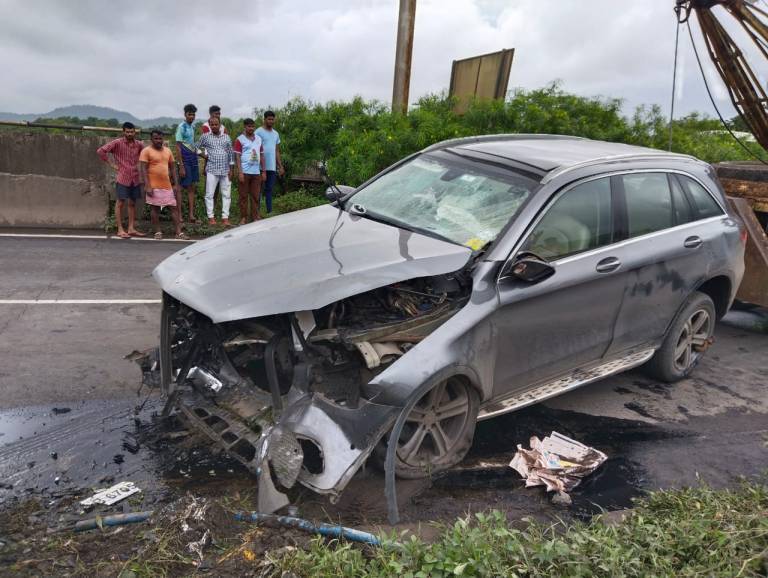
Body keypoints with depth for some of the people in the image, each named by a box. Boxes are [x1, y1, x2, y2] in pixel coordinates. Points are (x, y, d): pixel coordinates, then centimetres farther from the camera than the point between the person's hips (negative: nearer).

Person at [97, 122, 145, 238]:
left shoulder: (139, 144, 5)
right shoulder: (117, 143, -8)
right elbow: (100, 151, -11)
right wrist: (112, 164, -9)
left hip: (135, 178, 5)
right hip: (123, 178, -5)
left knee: (132, 203, 10)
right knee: (120, 203, 0)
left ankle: (131, 229, 17)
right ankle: (120, 230, 4)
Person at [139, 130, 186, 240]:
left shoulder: (168, 151, 10)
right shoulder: (146, 151, -6)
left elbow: (173, 168, 14)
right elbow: (143, 170, -10)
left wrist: (176, 184, 7)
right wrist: (147, 186, -18)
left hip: (167, 186, 5)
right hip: (154, 186, -5)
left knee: (174, 208, 2)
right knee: (155, 209, 3)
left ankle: (179, 233, 3)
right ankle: (157, 232, 11)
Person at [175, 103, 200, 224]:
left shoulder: (193, 126, 12)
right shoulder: (181, 127, -10)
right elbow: (178, 147, -13)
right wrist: (181, 166, -17)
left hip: (193, 160, 8)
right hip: (185, 161, -8)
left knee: (192, 188, 8)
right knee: (181, 188, -3)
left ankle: (191, 215, 12)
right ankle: (179, 216, 0)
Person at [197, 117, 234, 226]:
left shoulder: (226, 137, 9)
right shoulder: (205, 137, 4)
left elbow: (231, 153, 8)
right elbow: (197, 148, 14)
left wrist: (231, 169, 3)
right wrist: (203, 154, -2)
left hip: (225, 170, 2)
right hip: (211, 170, -2)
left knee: (226, 194, 2)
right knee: (209, 194, -3)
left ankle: (225, 217, 7)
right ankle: (211, 217, 4)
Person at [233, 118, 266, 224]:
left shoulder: (258, 139, 14)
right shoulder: (240, 139, -1)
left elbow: (262, 155, 17)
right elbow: (237, 157, -6)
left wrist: (263, 171, 11)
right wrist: (240, 172, -14)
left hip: (256, 172, 4)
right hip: (245, 172, -4)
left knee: (255, 196, 6)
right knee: (244, 196, 1)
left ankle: (255, 217, 12)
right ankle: (244, 218, 6)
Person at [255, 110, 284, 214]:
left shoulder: (276, 134, 17)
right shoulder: (259, 132, -4)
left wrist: (280, 166, 14)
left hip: (272, 167, 6)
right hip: (261, 167, -6)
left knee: (269, 189, 9)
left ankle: (269, 211, 11)